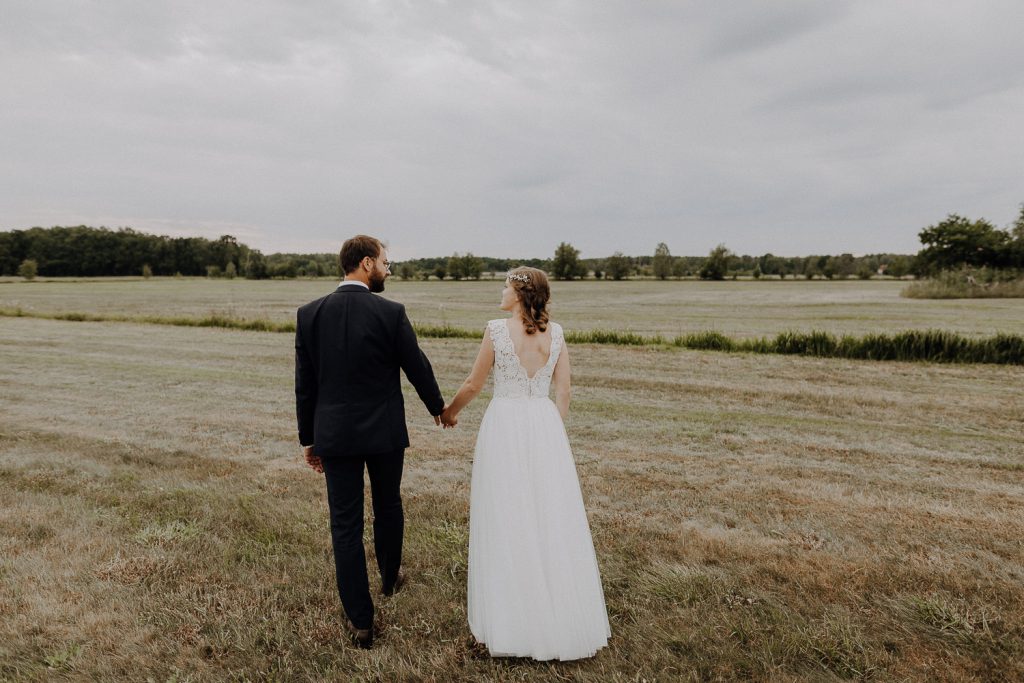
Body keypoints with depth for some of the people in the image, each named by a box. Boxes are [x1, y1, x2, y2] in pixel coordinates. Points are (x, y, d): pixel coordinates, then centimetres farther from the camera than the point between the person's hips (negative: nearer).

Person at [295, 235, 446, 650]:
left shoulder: (310, 314, -2)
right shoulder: (391, 313, -12)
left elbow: (304, 385, 1)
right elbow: (417, 367, -2)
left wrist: (308, 438, 10)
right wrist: (437, 407, 16)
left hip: (334, 434, 2)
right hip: (384, 432, -1)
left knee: (345, 525, 8)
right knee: (388, 507, 22)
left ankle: (360, 622, 14)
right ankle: (390, 578, 45)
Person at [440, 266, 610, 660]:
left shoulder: (496, 330, -9)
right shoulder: (555, 332, 1)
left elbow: (474, 384, -2)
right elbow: (563, 392, 4)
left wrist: (449, 412, 15)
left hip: (505, 426, -3)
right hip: (545, 425, 4)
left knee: (507, 521, 8)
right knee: (552, 520, 12)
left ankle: (512, 623, 19)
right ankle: (562, 619, 24)